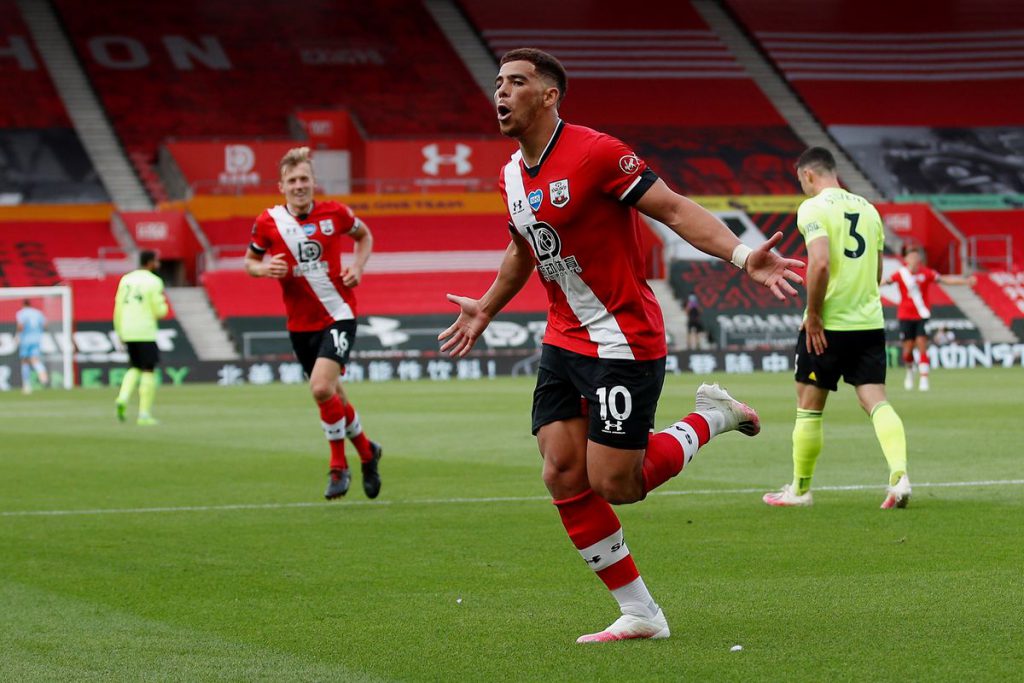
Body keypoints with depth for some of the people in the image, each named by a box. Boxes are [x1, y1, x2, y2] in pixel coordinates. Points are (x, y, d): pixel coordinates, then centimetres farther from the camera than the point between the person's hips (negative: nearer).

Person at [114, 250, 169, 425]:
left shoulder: (126, 279, 10)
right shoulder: (154, 281, -7)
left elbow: (118, 308, 10)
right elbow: (159, 311, -10)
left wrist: (120, 332, 17)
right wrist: (164, 306, 13)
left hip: (128, 332, 5)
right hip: (146, 333, -5)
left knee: (135, 368, 20)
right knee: (149, 371, 3)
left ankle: (123, 398, -5)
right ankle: (144, 414, -1)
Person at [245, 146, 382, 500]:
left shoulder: (335, 213, -6)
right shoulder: (268, 222, -4)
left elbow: (364, 235, 14)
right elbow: (250, 261, 10)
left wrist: (358, 266, -3)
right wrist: (265, 269, -12)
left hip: (338, 315, -3)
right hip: (300, 323, 3)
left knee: (322, 388, -21)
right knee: (332, 395, 12)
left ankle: (339, 467, -3)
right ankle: (366, 451, 38)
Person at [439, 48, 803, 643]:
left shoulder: (594, 153, -17)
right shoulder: (512, 177, 8)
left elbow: (674, 209, -20)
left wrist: (742, 255, -33)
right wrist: (486, 309, 40)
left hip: (624, 342, -8)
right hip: (564, 342, 8)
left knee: (614, 485, -10)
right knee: (564, 478, -1)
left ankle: (711, 418, 16)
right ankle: (640, 615, 9)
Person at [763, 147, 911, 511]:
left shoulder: (814, 208, -8)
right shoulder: (867, 208, 12)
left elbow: (820, 263, -21)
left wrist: (813, 314, -14)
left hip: (827, 325, -5)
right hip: (870, 321, 5)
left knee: (808, 407, 8)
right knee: (876, 401, 0)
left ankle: (800, 489, 18)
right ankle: (899, 474, -21)